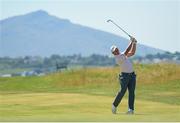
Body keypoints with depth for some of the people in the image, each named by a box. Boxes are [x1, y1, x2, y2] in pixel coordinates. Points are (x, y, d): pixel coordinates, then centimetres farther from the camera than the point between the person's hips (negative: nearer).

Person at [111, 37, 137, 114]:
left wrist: (134, 43, 5)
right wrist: (131, 42, -17)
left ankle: (131, 109, -7)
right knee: (123, 91, -11)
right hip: (125, 75, -7)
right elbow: (126, 52, -21)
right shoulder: (117, 58, -12)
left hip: (132, 75, 7)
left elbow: (132, 52, 16)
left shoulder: (123, 55, 15)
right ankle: (115, 105, 10)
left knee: (131, 92, -3)